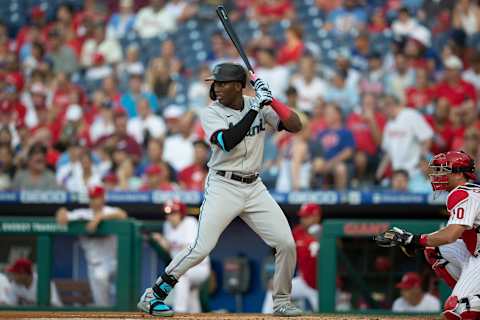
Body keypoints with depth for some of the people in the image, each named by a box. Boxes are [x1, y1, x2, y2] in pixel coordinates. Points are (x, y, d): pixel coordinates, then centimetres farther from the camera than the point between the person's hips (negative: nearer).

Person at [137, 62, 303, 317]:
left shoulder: (259, 106, 3)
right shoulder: (211, 113, -6)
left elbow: (296, 126, -3)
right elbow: (227, 142, -25)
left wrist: (271, 100, -15)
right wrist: (255, 108, -23)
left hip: (254, 188, 4)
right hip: (222, 187, -4)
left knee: (286, 243, -3)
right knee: (201, 247, -16)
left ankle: (281, 302, 16)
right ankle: (152, 295, -7)